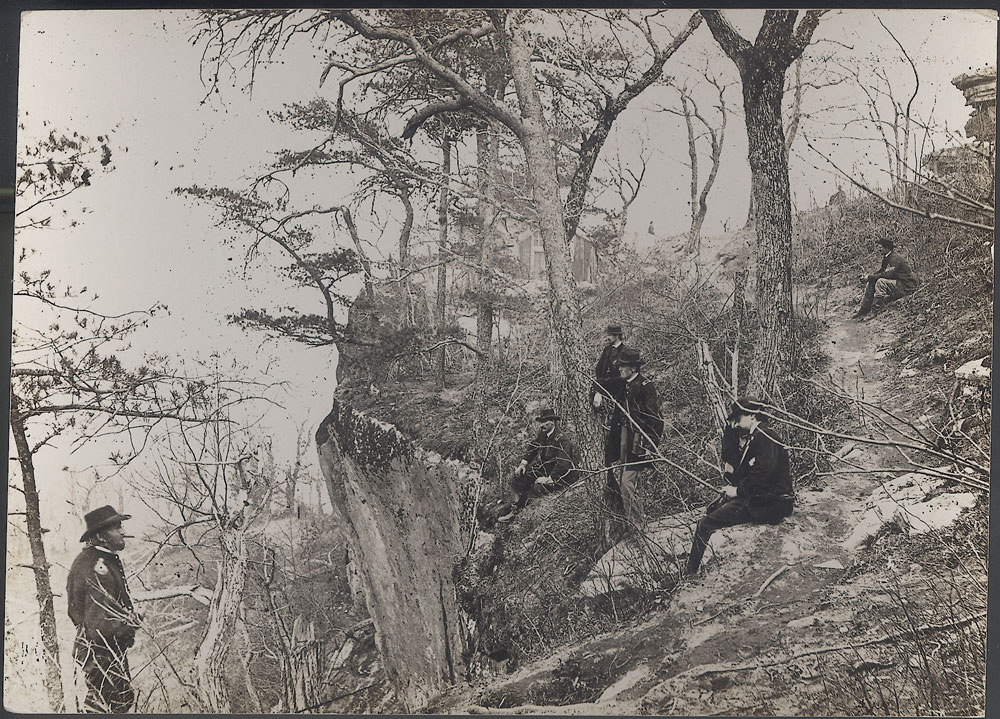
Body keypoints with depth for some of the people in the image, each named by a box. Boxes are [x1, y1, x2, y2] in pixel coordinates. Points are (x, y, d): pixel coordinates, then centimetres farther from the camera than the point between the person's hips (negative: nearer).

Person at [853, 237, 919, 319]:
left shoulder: (895, 258, -21)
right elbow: (883, 271, 14)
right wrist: (870, 277, -2)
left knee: (881, 282, -29)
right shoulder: (887, 257, 9)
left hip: (906, 286, -10)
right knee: (871, 283, 2)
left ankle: (875, 310, -25)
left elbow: (888, 274, -28)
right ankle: (864, 309, 4)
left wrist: (872, 277, -22)